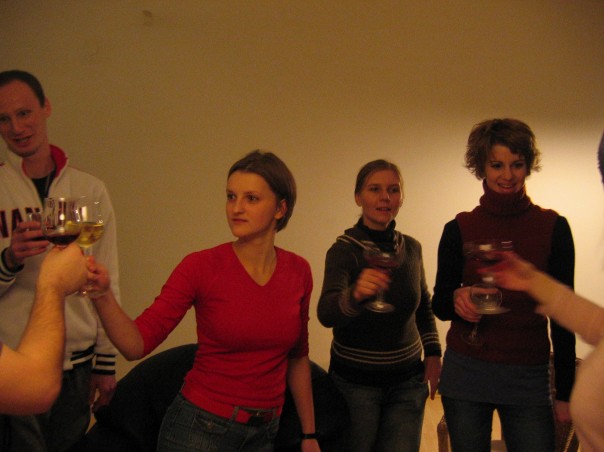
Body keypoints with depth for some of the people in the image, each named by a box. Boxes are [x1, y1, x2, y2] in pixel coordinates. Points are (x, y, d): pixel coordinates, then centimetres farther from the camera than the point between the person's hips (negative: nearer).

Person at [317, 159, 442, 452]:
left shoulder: (411, 247, 2)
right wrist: (356, 294, -51)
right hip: (355, 381, -4)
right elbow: (326, 314, -31)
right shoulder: (344, 250, -14)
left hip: (407, 380, 4)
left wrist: (433, 353, 5)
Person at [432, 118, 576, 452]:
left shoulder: (553, 227, -1)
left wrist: (565, 391, 0)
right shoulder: (459, 230, 0)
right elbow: (439, 305, 6)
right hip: (466, 374, 1)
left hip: (529, 380, 0)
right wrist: (457, 299, -18)